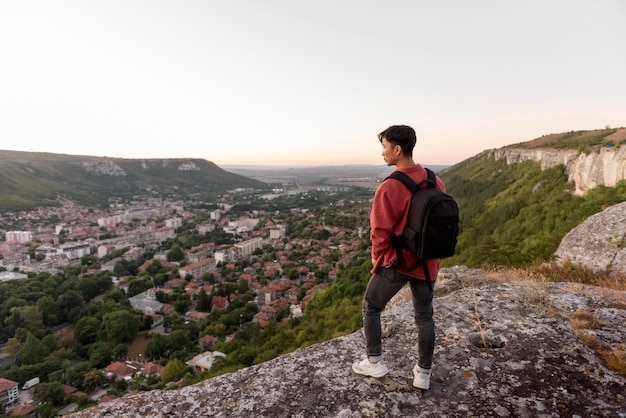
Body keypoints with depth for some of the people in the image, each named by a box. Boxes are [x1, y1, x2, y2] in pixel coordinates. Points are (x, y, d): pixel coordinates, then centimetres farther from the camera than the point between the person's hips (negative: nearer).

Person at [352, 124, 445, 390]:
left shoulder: (389, 188, -22)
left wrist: (377, 256, 2)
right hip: (427, 263, 6)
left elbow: (380, 232, -16)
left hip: (397, 261, -6)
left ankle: (374, 362, 28)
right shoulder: (435, 182, -2)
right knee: (424, 316, 19)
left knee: (371, 307, 16)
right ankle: (423, 374, 31)